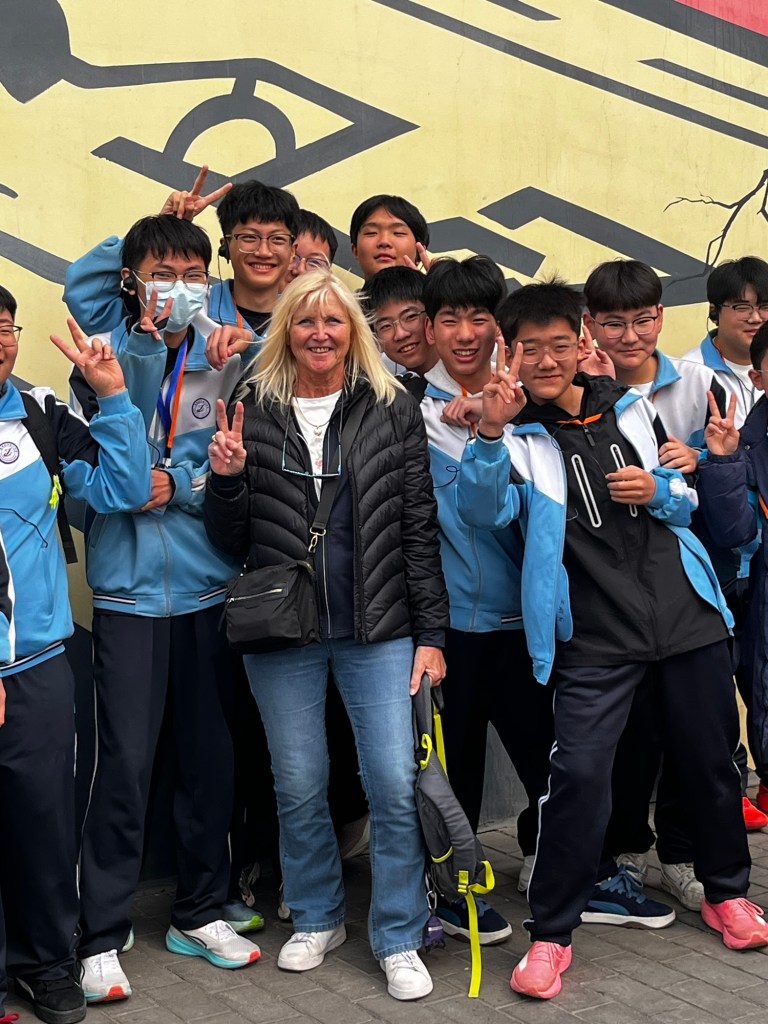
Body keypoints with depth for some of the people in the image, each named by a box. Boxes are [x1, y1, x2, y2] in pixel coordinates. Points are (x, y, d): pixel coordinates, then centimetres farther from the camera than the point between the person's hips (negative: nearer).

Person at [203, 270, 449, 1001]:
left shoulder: (392, 410, 2)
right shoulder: (253, 412, 4)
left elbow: (419, 528, 1)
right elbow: (232, 541, 6)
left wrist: (431, 632, -3)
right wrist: (225, 479, -13)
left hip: (378, 628, -1)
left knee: (396, 785, -3)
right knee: (298, 786, 11)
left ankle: (398, 939, 14)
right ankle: (316, 918, 32)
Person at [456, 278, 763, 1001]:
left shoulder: (630, 408, 10)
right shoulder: (516, 436, -2)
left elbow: (687, 499, 19)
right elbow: (485, 509, -21)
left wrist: (660, 492, -4)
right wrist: (491, 433, -36)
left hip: (686, 613, 4)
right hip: (593, 636, -4)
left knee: (710, 757, 13)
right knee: (579, 773, -12)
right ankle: (550, 932, 3)